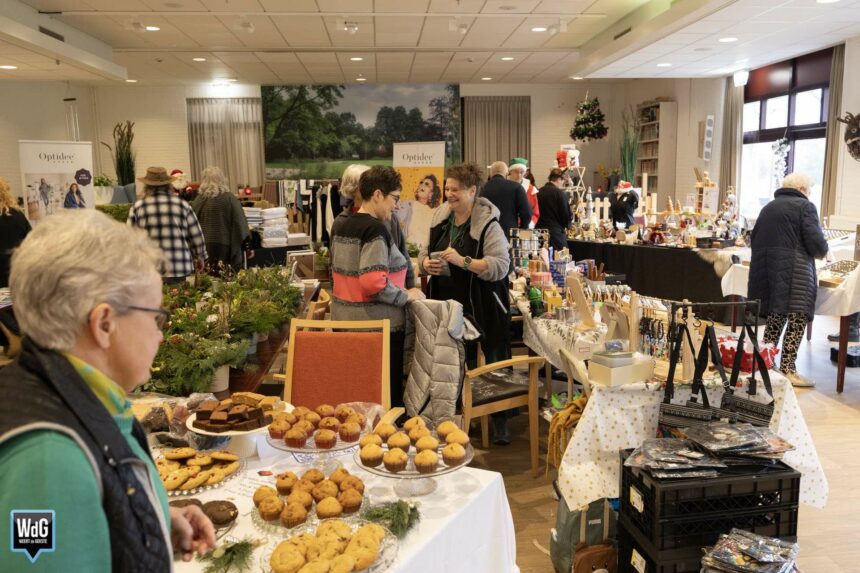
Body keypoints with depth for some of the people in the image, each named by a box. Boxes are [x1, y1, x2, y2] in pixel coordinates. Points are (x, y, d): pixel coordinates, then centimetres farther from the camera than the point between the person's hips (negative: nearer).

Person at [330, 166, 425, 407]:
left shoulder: (340, 224, 9)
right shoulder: (375, 229, -17)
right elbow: (374, 283, -27)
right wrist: (407, 296, -12)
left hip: (344, 319, 9)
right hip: (378, 324, -8)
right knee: (387, 393, 4)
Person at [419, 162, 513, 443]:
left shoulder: (488, 224, -13)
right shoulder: (440, 218, 7)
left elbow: (501, 266, -20)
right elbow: (425, 252, 17)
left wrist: (464, 261, -28)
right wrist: (426, 263, -6)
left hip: (481, 309, -5)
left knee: (486, 366, 5)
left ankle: (499, 422, 24)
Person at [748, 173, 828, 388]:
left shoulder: (768, 208, 19)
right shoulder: (805, 206, -1)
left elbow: (756, 239, 20)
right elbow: (816, 244, -9)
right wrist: (822, 251, 11)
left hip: (765, 271, 7)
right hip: (794, 274, -7)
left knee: (775, 318, 15)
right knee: (796, 321, -3)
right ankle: (787, 370, -4)